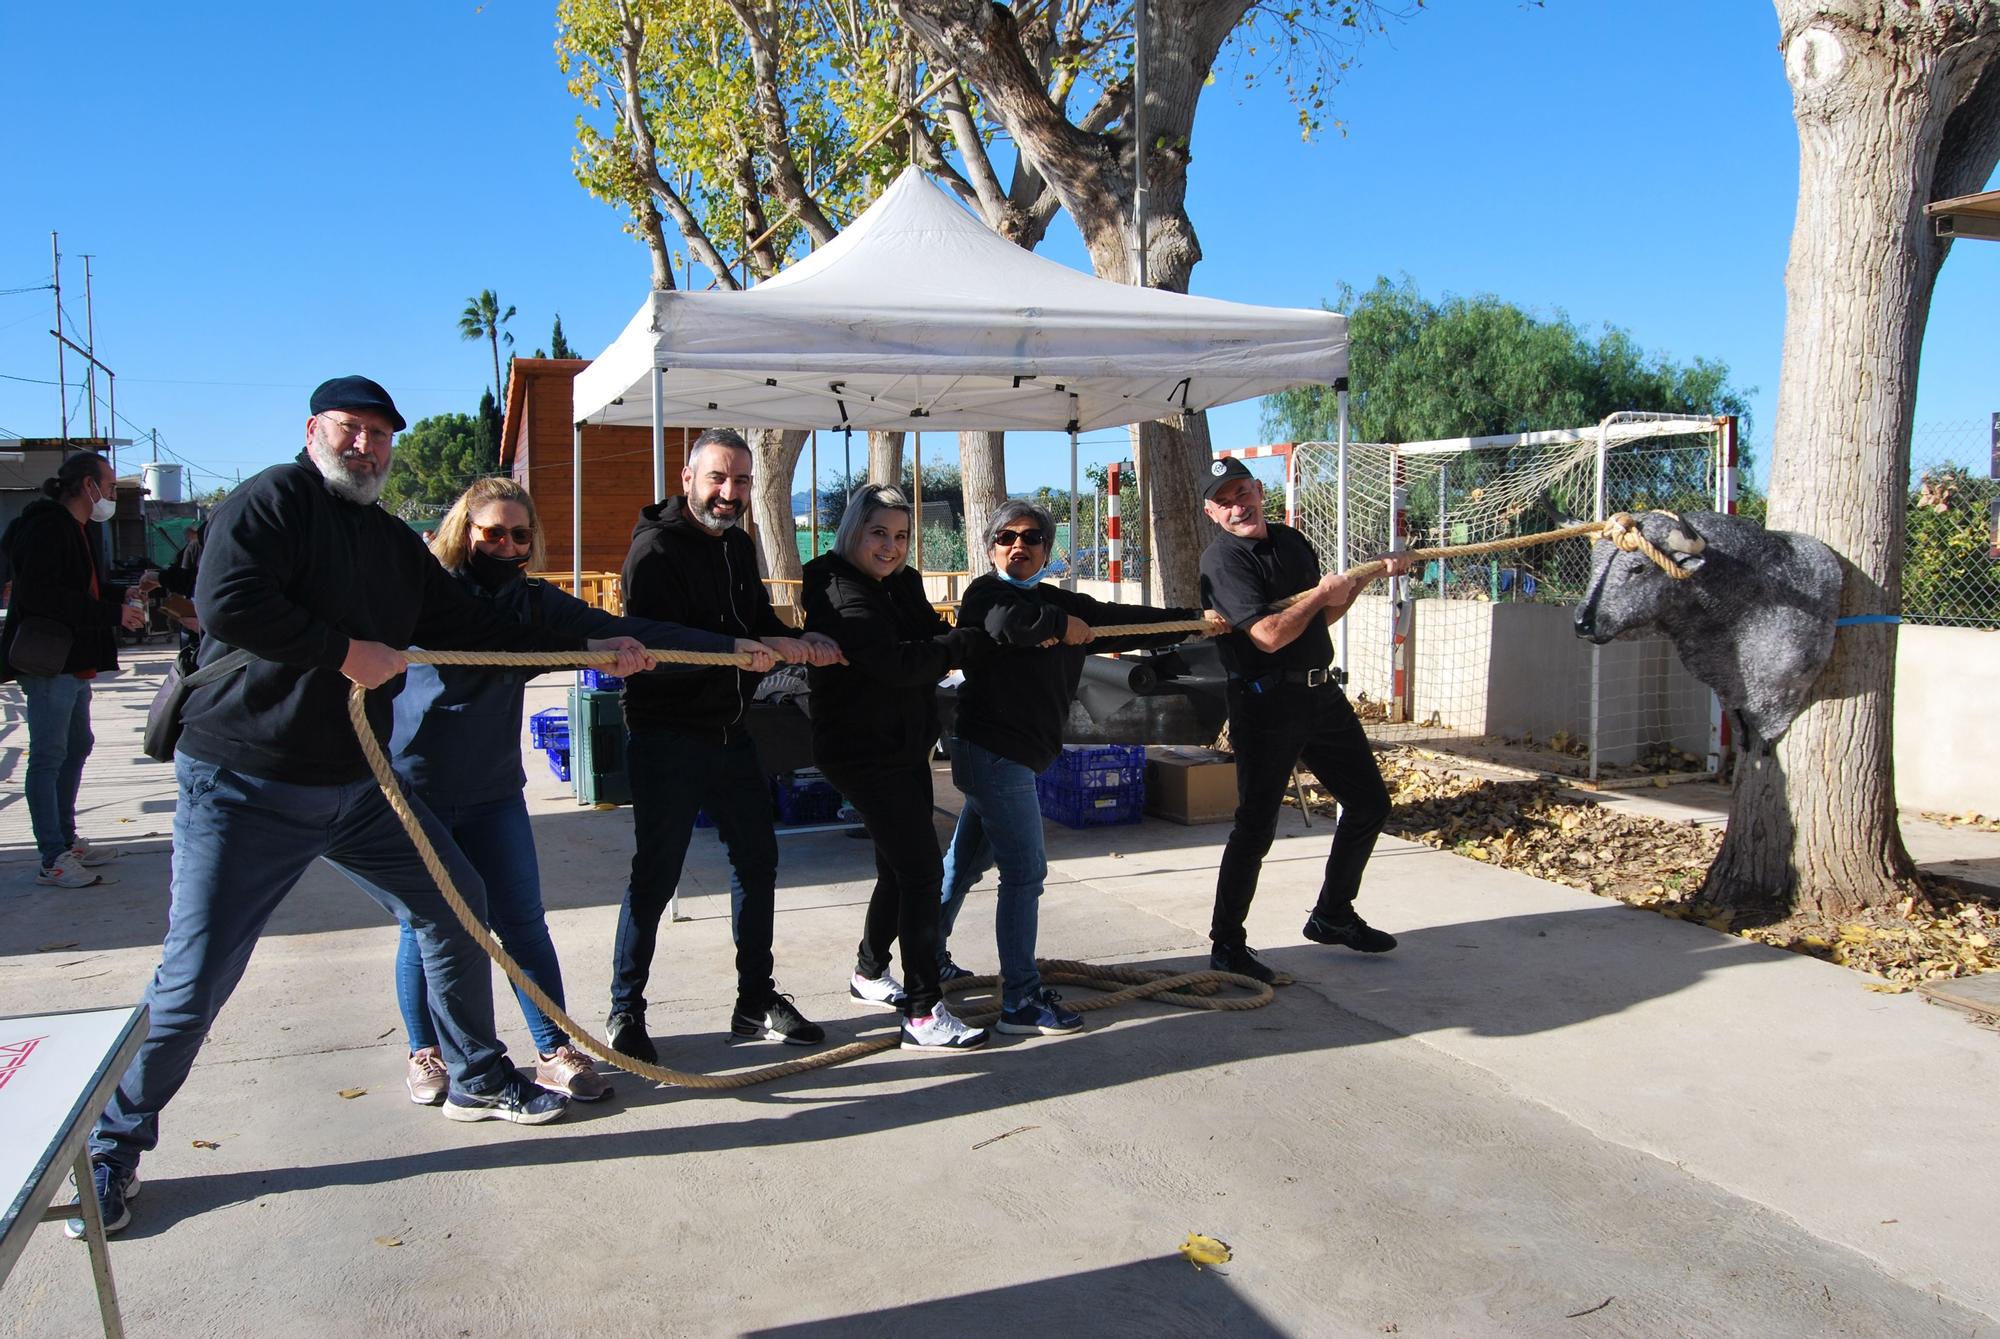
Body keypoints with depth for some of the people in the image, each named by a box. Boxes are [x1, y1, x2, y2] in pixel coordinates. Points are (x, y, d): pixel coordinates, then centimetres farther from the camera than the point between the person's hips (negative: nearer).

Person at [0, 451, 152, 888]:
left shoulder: (73, 528, 18)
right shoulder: (47, 528, -16)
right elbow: (43, 598, -26)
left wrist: (124, 594, 11)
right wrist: (114, 613, -23)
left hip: (73, 664, 11)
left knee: (77, 746, 19)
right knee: (49, 756, -6)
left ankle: (66, 840, 31)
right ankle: (53, 860, -3)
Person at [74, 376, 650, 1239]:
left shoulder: (395, 545, 13)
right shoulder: (273, 501, -10)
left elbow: (473, 627, 16)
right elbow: (228, 601, -26)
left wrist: (590, 650, 13)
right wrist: (343, 651, -20)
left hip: (357, 786, 8)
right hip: (245, 789, -7)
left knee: (456, 907, 11)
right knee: (193, 981, -3)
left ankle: (478, 1080, 29)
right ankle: (113, 1148, 18)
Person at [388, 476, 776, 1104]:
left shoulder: (532, 601, 5)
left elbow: (621, 630, -2)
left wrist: (730, 646, -9)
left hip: (493, 792, 4)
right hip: (413, 789, -3)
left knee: (524, 923, 1)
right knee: (424, 926, 6)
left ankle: (554, 1052, 11)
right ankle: (425, 1053, 25)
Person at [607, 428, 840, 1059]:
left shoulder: (738, 545, 12)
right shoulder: (656, 550, -15)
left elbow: (760, 620, 19)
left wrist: (804, 643, -4)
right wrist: (761, 648, -30)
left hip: (730, 732, 8)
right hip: (666, 738, -8)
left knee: (757, 860, 13)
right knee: (655, 875, -2)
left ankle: (756, 1004, 26)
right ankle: (625, 1012, 14)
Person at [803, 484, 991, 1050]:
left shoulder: (902, 585, 11)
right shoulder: (841, 594, -18)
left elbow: (932, 639, 7)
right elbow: (899, 663, -26)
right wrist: (973, 640, -17)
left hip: (905, 745, 9)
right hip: (863, 750, -9)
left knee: (901, 865, 19)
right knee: (920, 866, -13)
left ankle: (870, 972, 39)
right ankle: (922, 1013, -9)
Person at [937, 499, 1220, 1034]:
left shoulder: (1060, 602, 15)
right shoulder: (987, 593, -8)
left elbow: (1121, 620, 16)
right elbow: (1006, 620, -32)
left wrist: (1194, 620, 13)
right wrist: (1060, 625, -17)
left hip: (1010, 753, 9)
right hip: (996, 749, -9)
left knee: (965, 861, 20)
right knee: (1024, 872, -9)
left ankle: (930, 958, 35)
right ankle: (1021, 1001, -5)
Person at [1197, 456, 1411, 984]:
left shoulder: (1292, 541, 12)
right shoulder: (1222, 560, -13)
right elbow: (1270, 635, -24)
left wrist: (1369, 575, 14)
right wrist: (1321, 592, -12)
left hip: (1322, 693, 8)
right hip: (1267, 704, -8)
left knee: (1369, 802, 15)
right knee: (1257, 826, -5)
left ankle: (1332, 916, 30)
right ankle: (1226, 944, 8)